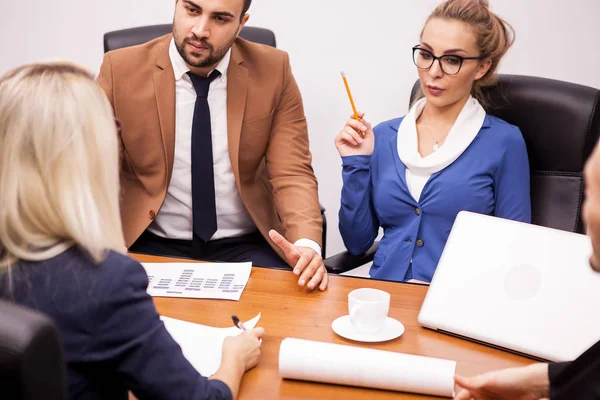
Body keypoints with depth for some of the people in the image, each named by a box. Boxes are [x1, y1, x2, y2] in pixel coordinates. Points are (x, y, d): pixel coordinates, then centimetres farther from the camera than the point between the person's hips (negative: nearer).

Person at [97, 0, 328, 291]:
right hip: (151, 245, -1)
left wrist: (306, 244, -26)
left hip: (245, 245, 1)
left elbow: (291, 174, -6)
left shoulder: (273, 71, -3)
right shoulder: (120, 70, -5)